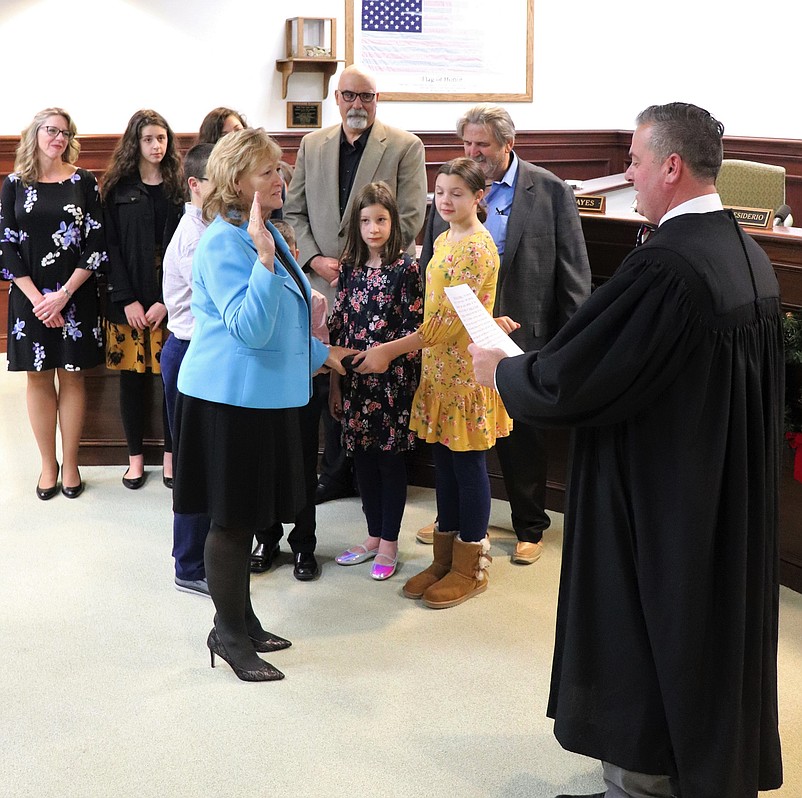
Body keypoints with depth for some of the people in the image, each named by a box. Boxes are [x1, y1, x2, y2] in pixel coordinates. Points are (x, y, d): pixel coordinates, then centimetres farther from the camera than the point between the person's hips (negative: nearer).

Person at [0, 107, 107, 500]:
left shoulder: (84, 181, 1)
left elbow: (96, 243, -3)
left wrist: (64, 294, -12)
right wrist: (37, 298, -11)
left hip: (75, 295, -1)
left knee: (71, 377, 5)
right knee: (39, 378, 6)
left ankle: (70, 464, 15)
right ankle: (48, 464, 17)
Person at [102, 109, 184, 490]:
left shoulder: (179, 186, 4)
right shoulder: (118, 187, 4)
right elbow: (111, 246, -1)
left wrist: (166, 301, -11)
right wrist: (127, 300, -10)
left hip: (170, 299, 0)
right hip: (128, 299, 0)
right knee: (132, 376, 5)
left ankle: (170, 454, 14)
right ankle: (135, 456, 16)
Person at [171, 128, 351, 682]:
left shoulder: (265, 233, 11)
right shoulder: (223, 244, -18)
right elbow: (249, 328, -26)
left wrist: (319, 353, 32)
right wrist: (265, 259, -32)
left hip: (265, 396, 9)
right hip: (230, 399, -9)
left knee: (247, 516, 16)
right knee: (232, 518, 1)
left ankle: (242, 622, 28)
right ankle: (229, 635, 13)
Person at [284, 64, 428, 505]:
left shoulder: (405, 147, -2)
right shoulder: (312, 145, 11)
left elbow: (409, 219, -7)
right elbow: (295, 210, 13)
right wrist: (315, 258, -3)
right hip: (325, 285, 4)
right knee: (330, 381, 8)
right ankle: (336, 474, 20)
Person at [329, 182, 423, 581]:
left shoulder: (406, 268, -6)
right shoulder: (350, 268, 6)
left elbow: (414, 330, -6)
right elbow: (338, 328, 7)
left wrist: (384, 354, -17)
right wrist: (335, 382, 6)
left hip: (392, 379, -4)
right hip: (355, 379, 4)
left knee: (390, 457, 3)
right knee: (362, 457, 11)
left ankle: (389, 543, 14)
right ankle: (373, 535, 25)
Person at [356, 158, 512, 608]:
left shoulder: (479, 249, -16)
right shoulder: (444, 241, 12)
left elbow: (450, 320, -21)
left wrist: (391, 350, -19)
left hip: (466, 370, -8)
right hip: (437, 367, 8)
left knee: (468, 465, 2)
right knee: (444, 462, 13)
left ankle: (470, 566, 13)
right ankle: (445, 558, 23)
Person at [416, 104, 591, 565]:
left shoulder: (550, 191, -5)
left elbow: (574, 272, -5)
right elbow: (429, 263, 9)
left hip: (523, 334, -3)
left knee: (524, 438, 10)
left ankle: (530, 528, 26)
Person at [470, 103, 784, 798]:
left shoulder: (664, 266, -27)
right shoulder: (752, 258, 1)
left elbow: (567, 380, -23)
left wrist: (500, 369, -3)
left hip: (657, 507, -8)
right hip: (734, 503, 9)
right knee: (712, 631, 21)